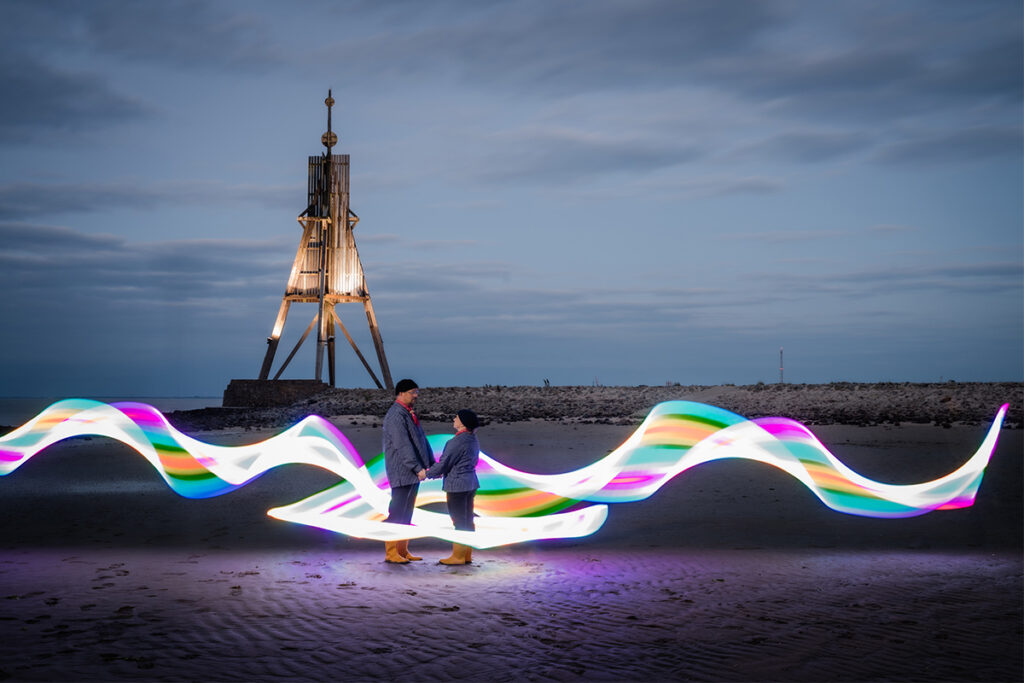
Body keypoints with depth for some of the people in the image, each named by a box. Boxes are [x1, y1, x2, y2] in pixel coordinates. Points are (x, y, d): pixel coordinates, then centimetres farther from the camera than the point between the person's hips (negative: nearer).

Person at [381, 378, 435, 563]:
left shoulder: (410, 414, 17)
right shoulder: (396, 415, -15)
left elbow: (421, 439, 19)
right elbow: (403, 445, -22)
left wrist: (431, 464, 11)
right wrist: (418, 468, -25)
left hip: (413, 473, 10)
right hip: (402, 472, -10)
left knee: (407, 513, 12)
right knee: (397, 512, -7)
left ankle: (403, 550, 18)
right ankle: (391, 553, -3)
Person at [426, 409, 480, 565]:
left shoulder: (457, 442, -20)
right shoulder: (473, 439, 8)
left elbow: (443, 464, -16)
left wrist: (427, 474, -1)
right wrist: (441, 472, 21)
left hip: (457, 485, -9)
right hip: (470, 483, 9)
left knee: (459, 521, -2)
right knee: (468, 520, 12)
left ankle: (458, 556, 4)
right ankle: (467, 555, 19)